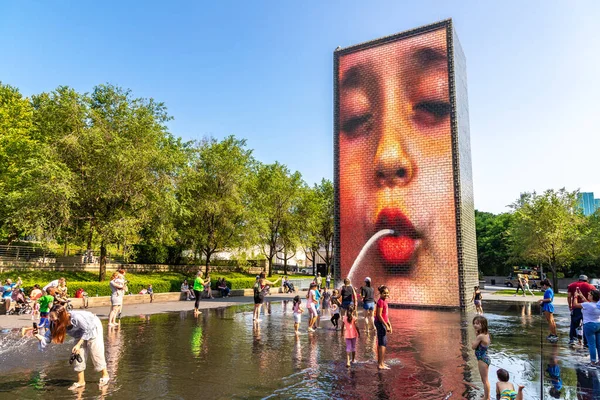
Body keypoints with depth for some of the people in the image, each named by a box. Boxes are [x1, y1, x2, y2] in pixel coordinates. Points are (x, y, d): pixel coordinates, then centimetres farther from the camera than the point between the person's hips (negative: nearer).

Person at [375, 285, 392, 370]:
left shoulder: (384, 301, 10)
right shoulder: (380, 301, -19)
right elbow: (379, 315, -22)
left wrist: (389, 324, 15)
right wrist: (386, 326, -19)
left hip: (382, 323, 10)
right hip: (380, 323, -10)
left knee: (380, 343, 17)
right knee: (383, 343, -8)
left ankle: (380, 362, 27)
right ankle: (381, 364, -6)